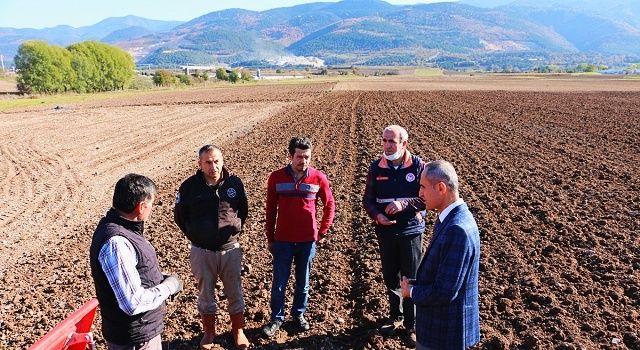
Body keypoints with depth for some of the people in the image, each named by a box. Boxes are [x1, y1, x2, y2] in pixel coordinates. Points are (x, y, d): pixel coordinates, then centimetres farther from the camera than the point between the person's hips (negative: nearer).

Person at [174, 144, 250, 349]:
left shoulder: (235, 183, -8)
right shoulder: (189, 186, -12)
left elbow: (243, 210, 10)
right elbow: (179, 216, 4)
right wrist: (195, 236, 8)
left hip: (230, 249, 1)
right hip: (202, 251, -1)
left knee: (235, 293, 13)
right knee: (205, 294, 15)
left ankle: (238, 331, 33)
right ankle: (209, 332, 35)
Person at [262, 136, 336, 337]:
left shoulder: (318, 178, -7)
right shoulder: (276, 178, -6)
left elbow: (330, 206, 5)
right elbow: (270, 209, 3)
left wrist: (323, 232, 2)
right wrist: (270, 238, 6)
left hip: (308, 241, 0)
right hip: (282, 240, 0)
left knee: (303, 282, 15)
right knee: (279, 283, 8)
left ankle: (299, 314, 34)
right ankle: (277, 318, 25)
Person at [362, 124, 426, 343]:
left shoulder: (418, 166, -9)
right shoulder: (376, 167, -2)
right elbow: (368, 199, 3)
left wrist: (404, 203, -22)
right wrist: (377, 215, -16)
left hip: (411, 232, -3)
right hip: (385, 231, 3)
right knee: (390, 278, 16)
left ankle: (411, 325, 19)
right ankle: (395, 316, 36)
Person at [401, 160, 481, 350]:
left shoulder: (457, 230, -30)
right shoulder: (452, 218, 1)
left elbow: (444, 292, -29)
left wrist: (412, 291, -13)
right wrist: (415, 283, -1)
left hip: (447, 330, -8)